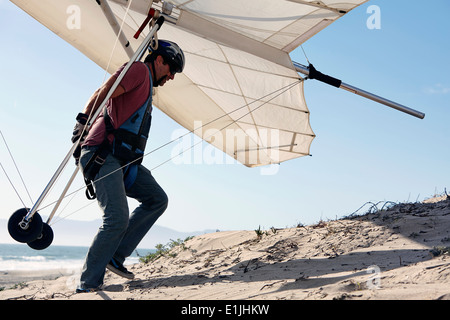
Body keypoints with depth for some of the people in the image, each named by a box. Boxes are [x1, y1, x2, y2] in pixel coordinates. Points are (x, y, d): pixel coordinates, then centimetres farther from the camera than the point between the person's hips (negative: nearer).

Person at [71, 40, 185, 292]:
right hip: (102, 155, -10)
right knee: (117, 218, -19)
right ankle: (88, 284, -8)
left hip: (122, 160, 10)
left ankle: (115, 257, 1)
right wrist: (83, 121, -26)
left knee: (157, 199, 3)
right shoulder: (139, 69, 0)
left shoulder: (146, 88, 28)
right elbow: (103, 92, -15)